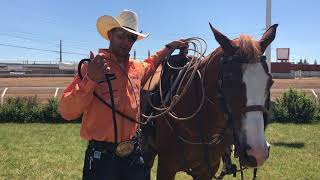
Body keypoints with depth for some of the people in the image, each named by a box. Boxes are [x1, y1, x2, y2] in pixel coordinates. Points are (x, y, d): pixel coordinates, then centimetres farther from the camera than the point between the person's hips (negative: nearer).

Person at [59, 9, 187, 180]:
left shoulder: (137, 68, 6)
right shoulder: (93, 67, -11)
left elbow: (149, 65, 32)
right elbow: (67, 112, -19)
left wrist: (169, 48, 24)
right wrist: (90, 80, -31)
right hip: (101, 156, -5)